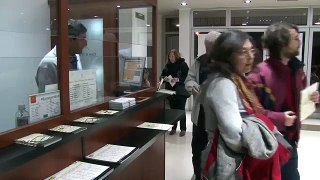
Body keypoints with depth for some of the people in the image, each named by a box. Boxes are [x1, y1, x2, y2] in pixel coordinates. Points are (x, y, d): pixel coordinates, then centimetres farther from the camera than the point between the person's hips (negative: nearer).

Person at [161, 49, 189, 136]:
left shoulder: (183, 64, -7)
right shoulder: (168, 65, 8)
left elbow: (187, 76, -12)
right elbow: (162, 75, 12)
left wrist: (178, 79, -24)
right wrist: (165, 78, -9)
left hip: (180, 92, -4)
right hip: (171, 91, 4)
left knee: (181, 110, 2)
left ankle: (183, 129, 12)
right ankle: (173, 128, 22)